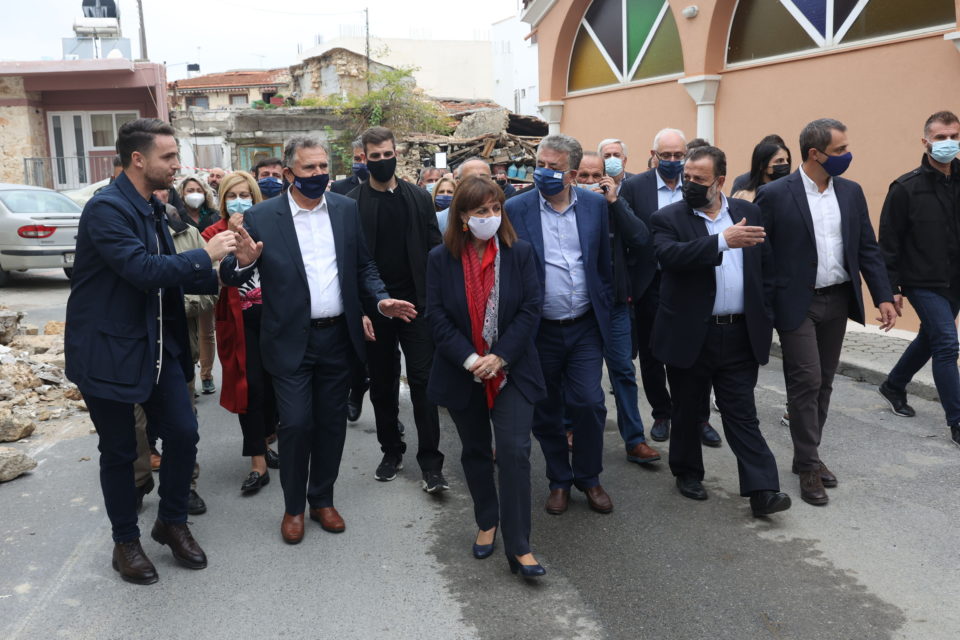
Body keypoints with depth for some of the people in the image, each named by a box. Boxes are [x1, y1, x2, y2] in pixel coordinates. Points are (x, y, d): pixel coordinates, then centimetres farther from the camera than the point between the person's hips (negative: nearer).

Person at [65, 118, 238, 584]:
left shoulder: (152, 209, 10)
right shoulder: (106, 208, -18)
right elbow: (144, 270, -28)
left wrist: (219, 274, 0)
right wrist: (206, 254, -20)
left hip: (157, 345, 8)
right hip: (109, 350, -7)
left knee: (183, 433, 7)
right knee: (119, 451, 7)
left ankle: (172, 522, 28)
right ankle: (126, 541, 26)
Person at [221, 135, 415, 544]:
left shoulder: (346, 210, 4)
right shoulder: (261, 217, -7)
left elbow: (363, 266, 10)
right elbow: (232, 279, -6)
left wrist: (380, 300, -6)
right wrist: (243, 261, -28)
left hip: (337, 337, 4)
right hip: (291, 341, -3)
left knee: (332, 422, 12)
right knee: (295, 425, -2)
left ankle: (322, 499, 30)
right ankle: (293, 507, 20)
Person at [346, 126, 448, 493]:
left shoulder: (419, 198, 4)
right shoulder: (352, 204, -1)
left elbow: (435, 251, 3)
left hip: (416, 304, 0)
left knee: (423, 381, -2)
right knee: (382, 384, 11)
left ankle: (430, 461, 4)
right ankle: (391, 451, 26)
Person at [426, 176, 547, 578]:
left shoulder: (520, 253, -3)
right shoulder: (441, 259, -2)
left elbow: (531, 308, -8)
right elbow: (437, 316, -6)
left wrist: (500, 356, -16)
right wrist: (469, 359, -16)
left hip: (512, 371, -1)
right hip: (463, 374, 2)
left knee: (515, 451, -9)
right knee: (476, 452, 15)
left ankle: (518, 546, -1)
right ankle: (487, 523, 35)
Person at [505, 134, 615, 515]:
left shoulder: (595, 205, 1)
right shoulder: (516, 209, -7)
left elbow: (604, 262, 9)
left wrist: (604, 308, 9)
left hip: (584, 327, 1)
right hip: (540, 330, -1)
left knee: (589, 404, -1)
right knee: (546, 412, 10)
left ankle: (589, 478, 22)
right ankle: (559, 480, 30)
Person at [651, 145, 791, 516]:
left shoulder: (748, 213, 6)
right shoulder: (669, 219, -4)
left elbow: (766, 268, 10)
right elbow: (670, 255, -26)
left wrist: (764, 317, 5)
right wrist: (722, 241, -34)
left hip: (740, 335, 2)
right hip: (690, 335, -1)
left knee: (743, 414, 4)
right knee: (687, 410, 13)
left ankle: (762, 489, 3)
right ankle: (688, 473, 31)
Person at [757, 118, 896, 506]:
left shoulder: (851, 192, 6)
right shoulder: (775, 195, -10)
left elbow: (867, 248, 9)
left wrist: (883, 296, 1)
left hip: (838, 300, 6)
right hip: (797, 303, -5)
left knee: (823, 384, 12)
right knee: (806, 383, -5)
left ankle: (807, 455, 26)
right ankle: (809, 467, 7)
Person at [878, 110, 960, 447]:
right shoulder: (906, 188, -9)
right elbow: (889, 241, -9)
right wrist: (892, 287, -12)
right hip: (923, 282, -6)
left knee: (930, 339, 18)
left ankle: (893, 386, 41)